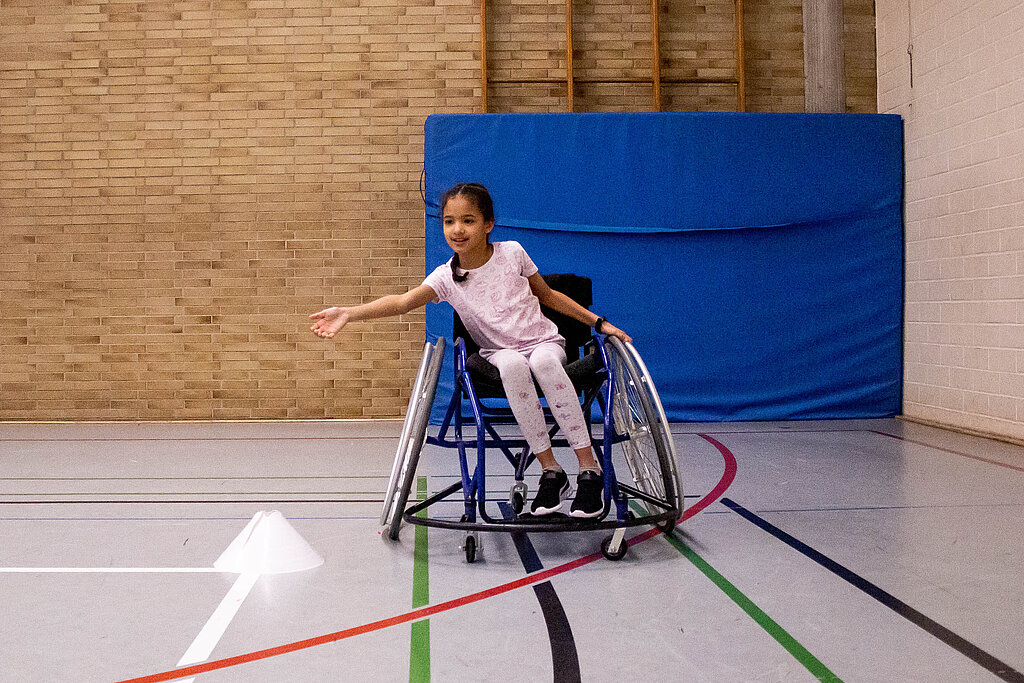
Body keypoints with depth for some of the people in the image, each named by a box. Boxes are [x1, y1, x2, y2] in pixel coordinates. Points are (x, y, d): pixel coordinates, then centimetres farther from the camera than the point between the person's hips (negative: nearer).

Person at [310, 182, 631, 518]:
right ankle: (550, 471, -30)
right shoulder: (446, 277, -6)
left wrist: (599, 322, 9)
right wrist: (349, 313, -37)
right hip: (499, 351, 0)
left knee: (543, 362, -38)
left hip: (543, 341, 0)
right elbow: (403, 301, -23)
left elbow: (548, 295, 10)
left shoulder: (511, 252, -4)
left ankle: (589, 468, -33)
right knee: (513, 365, -38)